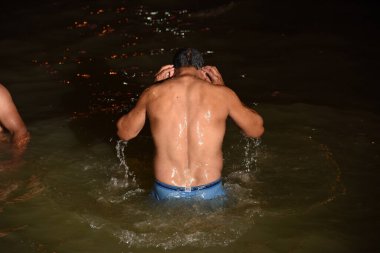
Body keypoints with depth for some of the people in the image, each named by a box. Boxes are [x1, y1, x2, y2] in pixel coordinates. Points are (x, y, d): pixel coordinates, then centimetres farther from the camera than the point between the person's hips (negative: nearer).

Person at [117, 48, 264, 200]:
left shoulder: (154, 94, -1)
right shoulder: (222, 94, -2)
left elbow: (124, 132, 17)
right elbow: (256, 130, 15)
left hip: (166, 194, 1)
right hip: (209, 193, -1)